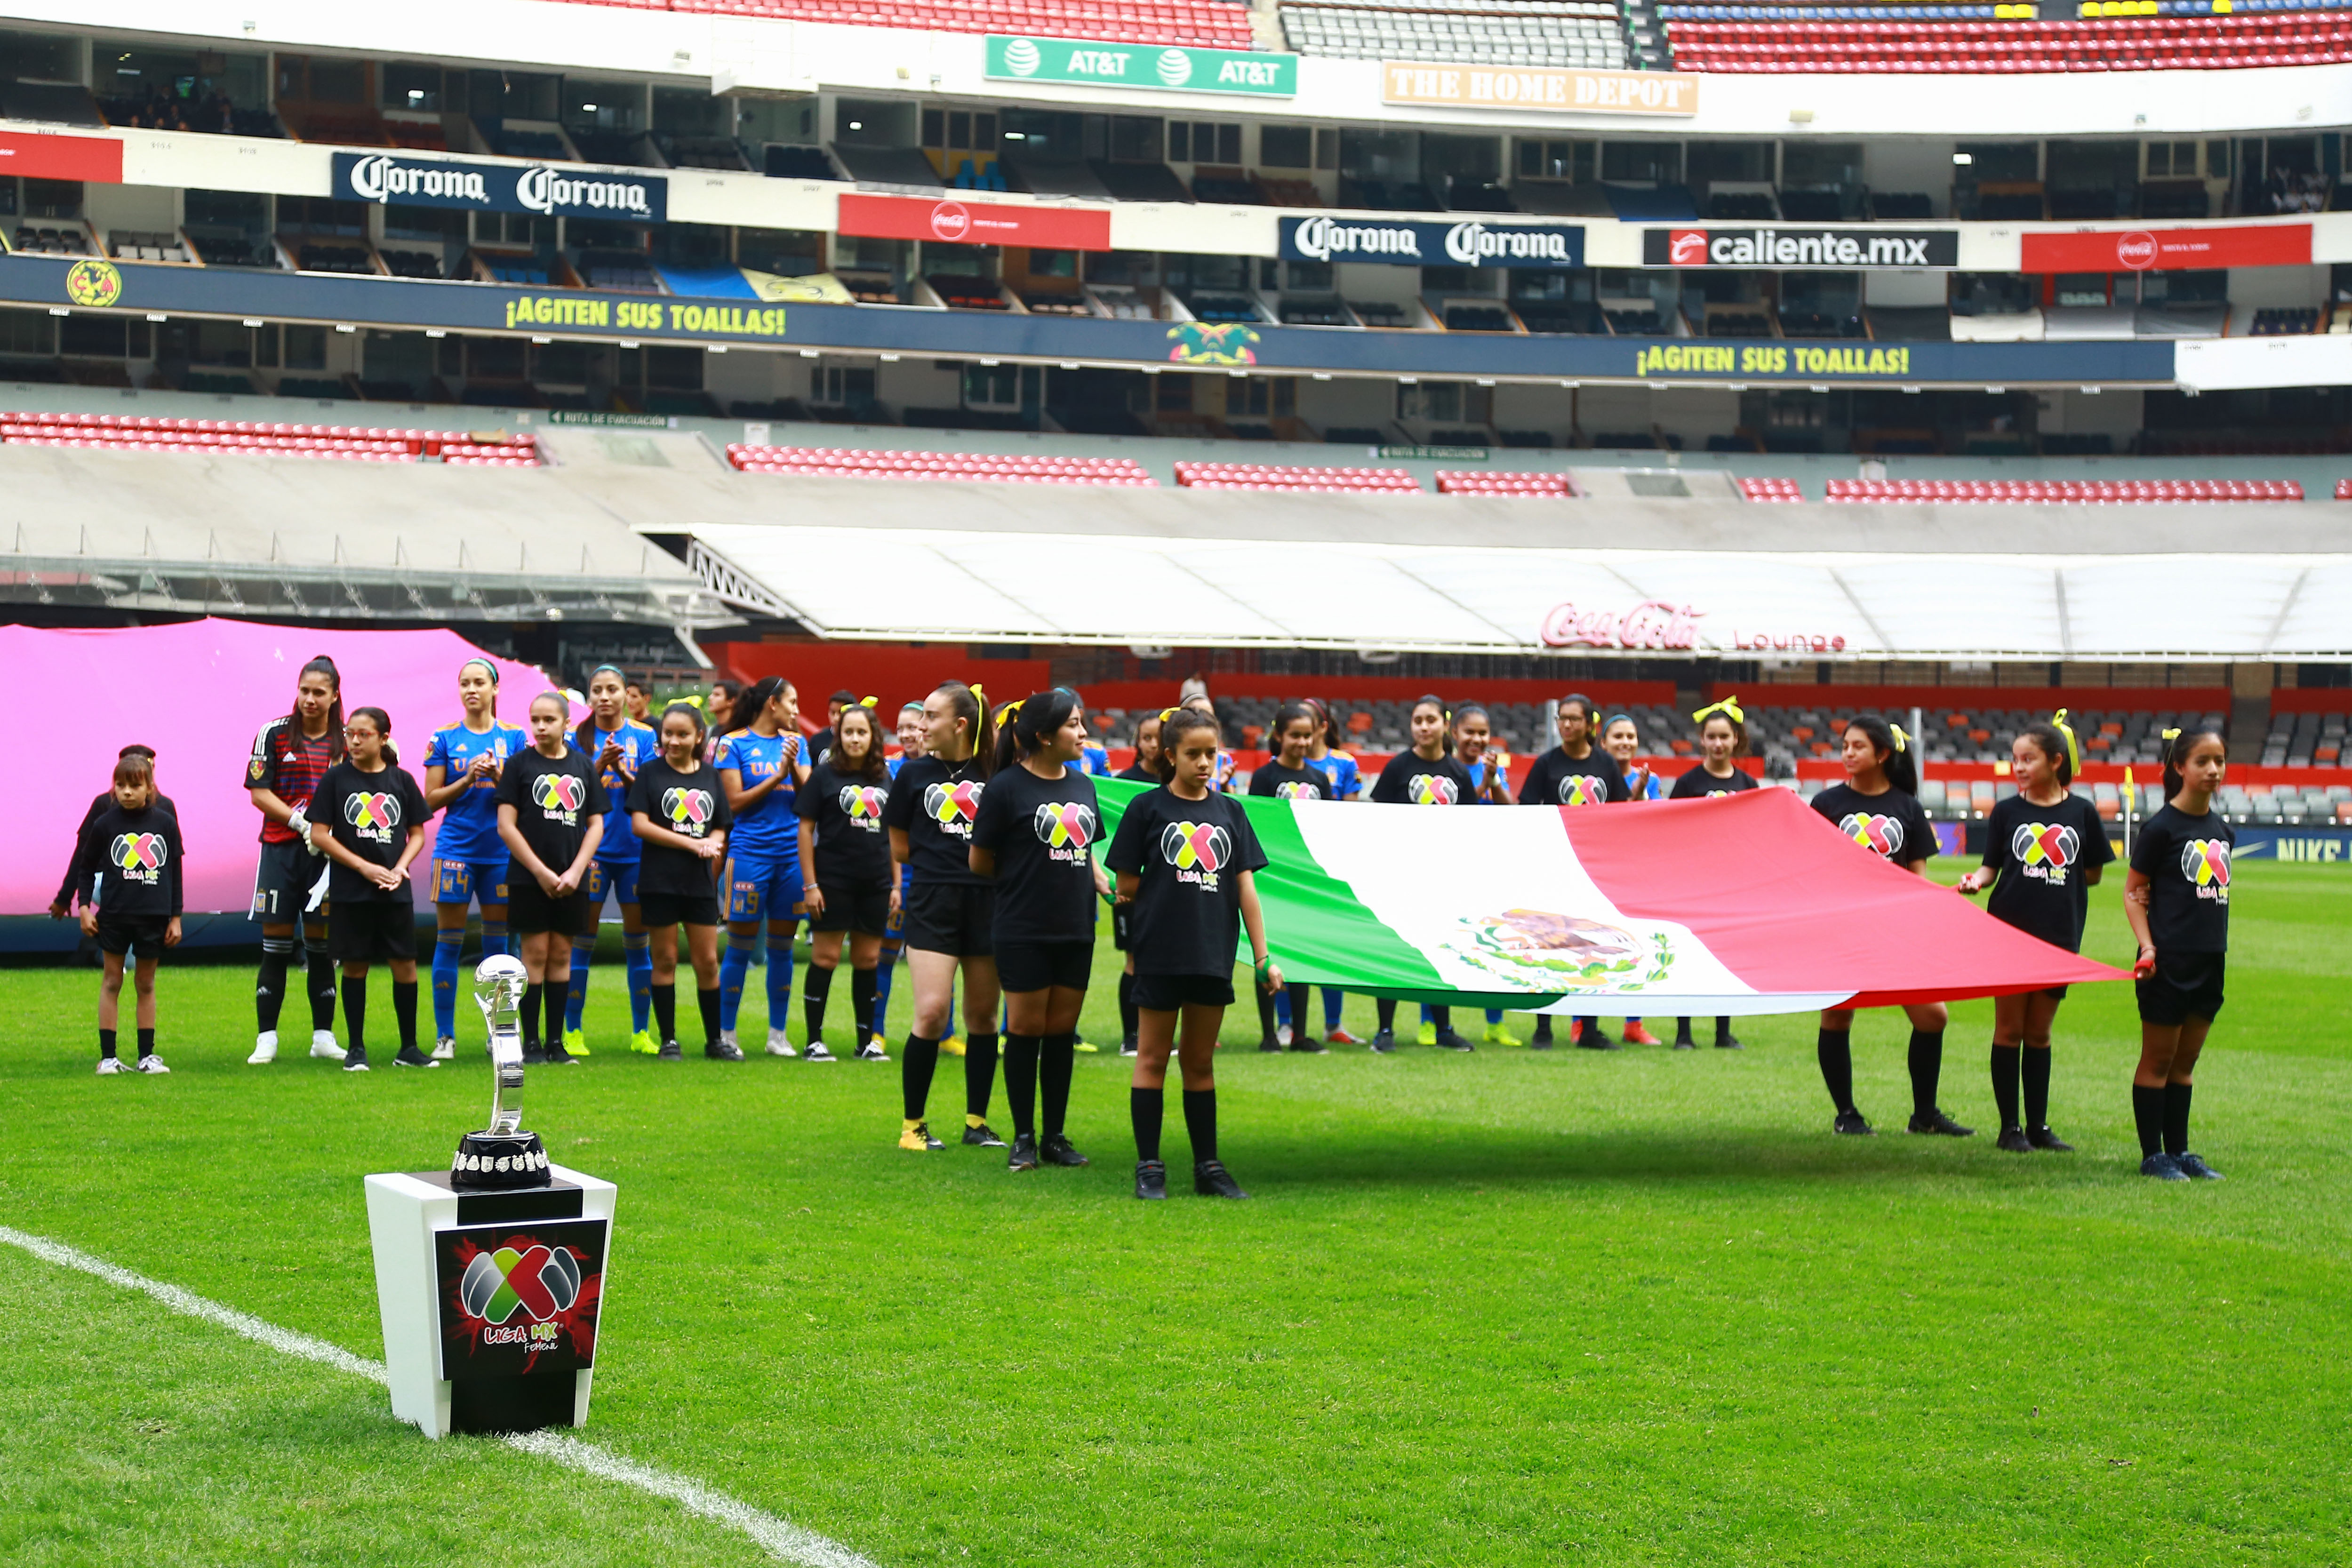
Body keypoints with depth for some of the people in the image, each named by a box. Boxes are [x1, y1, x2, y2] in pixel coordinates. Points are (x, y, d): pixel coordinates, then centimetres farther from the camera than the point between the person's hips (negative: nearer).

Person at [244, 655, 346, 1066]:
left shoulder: (346, 741, 6)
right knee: (275, 946, -2)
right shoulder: (274, 734, 1)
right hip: (281, 849, -1)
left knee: (321, 946, 4)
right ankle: (266, 1040, 2)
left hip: (326, 853, 1)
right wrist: (301, 823, -13)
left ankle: (324, 1037, 11)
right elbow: (258, 793, -2)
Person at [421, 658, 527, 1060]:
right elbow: (431, 799, 2)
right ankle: (445, 1036, 5)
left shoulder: (514, 736, 6)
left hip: (501, 850, 1)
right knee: (449, 941, -1)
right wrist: (467, 780, -13)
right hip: (456, 847, -1)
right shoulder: (445, 738, 3)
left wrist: (498, 777, -14)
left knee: (497, 941, 6)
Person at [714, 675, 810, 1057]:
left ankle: (778, 1035, 15)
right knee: (740, 947, -1)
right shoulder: (734, 743, -1)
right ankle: (725, 1033, 7)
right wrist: (777, 777, -12)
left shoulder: (795, 742, 11)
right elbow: (734, 802, -6)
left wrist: (794, 766, -10)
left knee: (782, 946, 8)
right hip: (750, 851, -4)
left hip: (791, 852, 4)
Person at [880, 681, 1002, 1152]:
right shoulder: (916, 774, 3)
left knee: (983, 1014, 9)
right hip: (933, 901, -2)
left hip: (986, 899, 2)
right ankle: (913, 1123, 1)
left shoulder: (993, 773, 4)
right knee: (932, 1011, -12)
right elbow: (900, 849, 8)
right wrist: (945, 853, 3)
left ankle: (977, 1121, 20)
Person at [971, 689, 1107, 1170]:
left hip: (1075, 931, 5)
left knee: (1063, 1031, 9)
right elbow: (980, 863, -4)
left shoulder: (1083, 786, 10)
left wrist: (1106, 884, 4)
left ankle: (1056, 1137, 17)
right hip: (1023, 932, -5)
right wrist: (1024, 879, 3)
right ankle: (1024, 1138, 10)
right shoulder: (1007, 787, -9)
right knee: (1026, 1030, 0)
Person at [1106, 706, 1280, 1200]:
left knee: (1200, 1061, 11)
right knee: (1153, 1057, 4)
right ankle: (1149, 1166, 8)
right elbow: (1127, 885, 0)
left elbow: (1245, 887, 5)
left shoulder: (1229, 812, 8)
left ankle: (1208, 1167, 17)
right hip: (1159, 954, -3)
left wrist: (1264, 957, 1)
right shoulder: (1147, 808, -2)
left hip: (1214, 955, 3)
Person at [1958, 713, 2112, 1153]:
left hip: (2058, 936, 1)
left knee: (2039, 1033, 9)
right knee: (2010, 1029, 2)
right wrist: (1975, 882, -18)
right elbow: (1991, 866, 2)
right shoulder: (2007, 811, 2)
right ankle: (2010, 1127, 8)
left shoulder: (2082, 812, 3)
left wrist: (2058, 880, -3)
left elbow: (2093, 873, 10)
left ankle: (2038, 1125, 16)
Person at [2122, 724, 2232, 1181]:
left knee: (2186, 1062, 13)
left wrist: (2216, 946, 12)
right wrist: (2147, 946, -17)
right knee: (2158, 1059, 2)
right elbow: (2132, 892, -7)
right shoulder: (2162, 828, -10)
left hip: (2210, 959, 6)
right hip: (2169, 959, -6)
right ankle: (2153, 1155, 8)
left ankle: (2179, 1150, 19)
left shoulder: (2222, 830, 9)